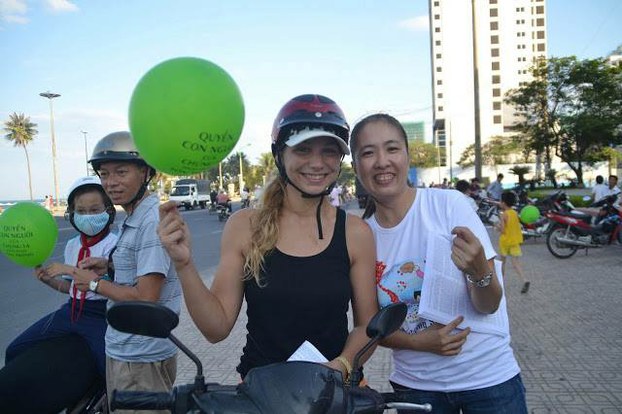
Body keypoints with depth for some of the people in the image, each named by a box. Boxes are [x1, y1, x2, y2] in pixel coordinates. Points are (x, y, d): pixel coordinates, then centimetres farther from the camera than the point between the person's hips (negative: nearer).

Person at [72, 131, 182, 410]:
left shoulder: (152, 221, -23)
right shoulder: (134, 219, 7)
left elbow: (146, 297, -25)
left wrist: (95, 284, -12)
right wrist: (111, 267, 4)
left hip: (140, 359, -9)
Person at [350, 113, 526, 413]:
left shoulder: (448, 204, -16)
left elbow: (488, 306, -13)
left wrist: (480, 272, -34)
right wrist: (417, 341, -17)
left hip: (487, 376, -1)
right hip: (415, 384, 2)